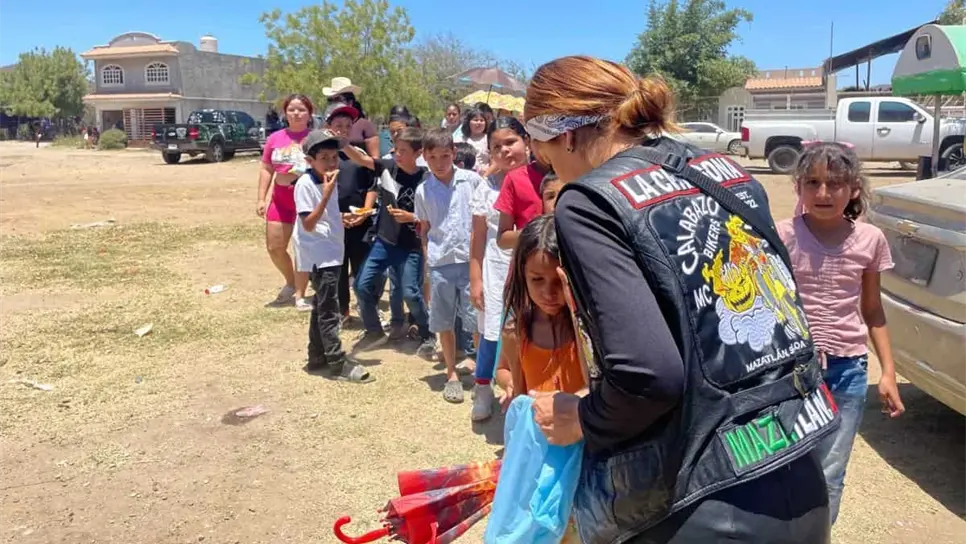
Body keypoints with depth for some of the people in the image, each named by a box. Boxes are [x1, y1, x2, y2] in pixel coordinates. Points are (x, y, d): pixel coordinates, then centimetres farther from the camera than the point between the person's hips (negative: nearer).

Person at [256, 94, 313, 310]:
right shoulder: (275, 138, 4)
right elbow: (266, 169, 9)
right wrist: (261, 198, 4)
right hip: (280, 199, 4)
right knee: (274, 247, 8)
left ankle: (300, 296, 15)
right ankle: (291, 283, 34)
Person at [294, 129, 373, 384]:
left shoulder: (330, 181, 10)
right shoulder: (306, 184, -15)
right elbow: (309, 224, -22)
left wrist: (344, 218, 7)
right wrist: (327, 193, -27)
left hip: (332, 253, 9)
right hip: (319, 256, -9)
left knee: (322, 307, 16)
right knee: (328, 309, -6)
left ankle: (317, 357, 26)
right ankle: (337, 363, 0)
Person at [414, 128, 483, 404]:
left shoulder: (472, 181, -2)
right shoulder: (423, 190, 4)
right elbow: (424, 230, 11)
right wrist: (427, 264, 7)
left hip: (471, 260, -2)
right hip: (440, 265, 2)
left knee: (478, 321, 1)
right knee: (444, 323, 10)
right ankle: (452, 375, 24)